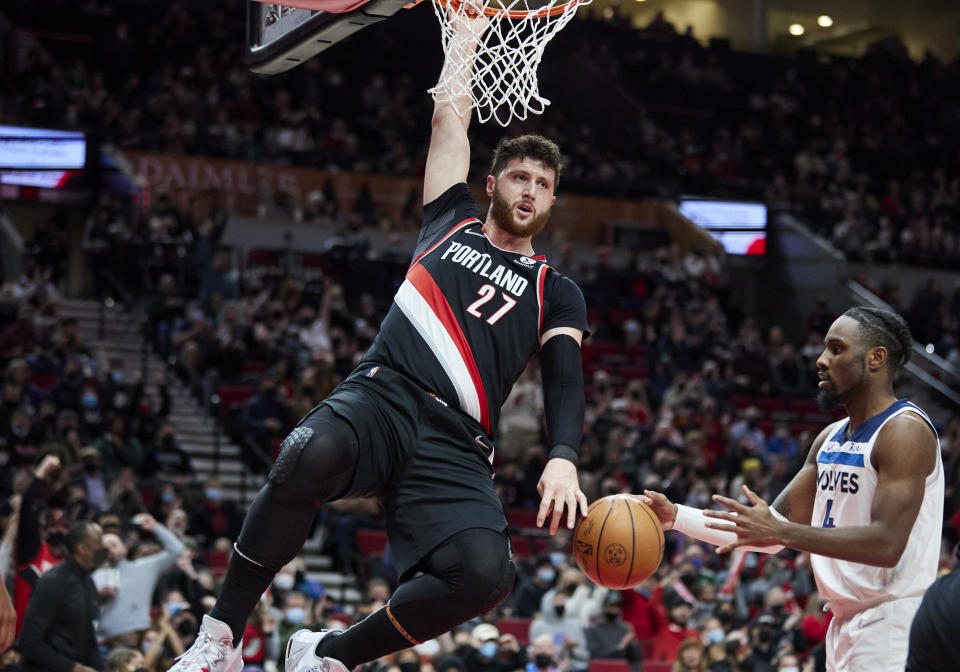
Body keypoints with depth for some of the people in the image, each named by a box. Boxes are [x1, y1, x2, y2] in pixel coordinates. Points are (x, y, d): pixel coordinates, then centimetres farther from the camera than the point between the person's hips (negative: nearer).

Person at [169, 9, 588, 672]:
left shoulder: (556, 293, 21)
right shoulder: (452, 222, 24)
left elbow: (567, 378, 4)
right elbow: (450, 117, 24)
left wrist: (563, 458, -15)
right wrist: (468, 35, 33)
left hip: (456, 445, 1)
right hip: (382, 394, 0)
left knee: (486, 572, -30)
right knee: (312, 456, -38)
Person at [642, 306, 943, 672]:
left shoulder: (905, 430, -13)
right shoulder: (831, 438, 15)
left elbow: (887, 544, -23)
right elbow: (777, 524, 15)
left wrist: (783, 531, -27)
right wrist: (676, 516, 5)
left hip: (891, 627, -9)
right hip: (847, 624, 9)